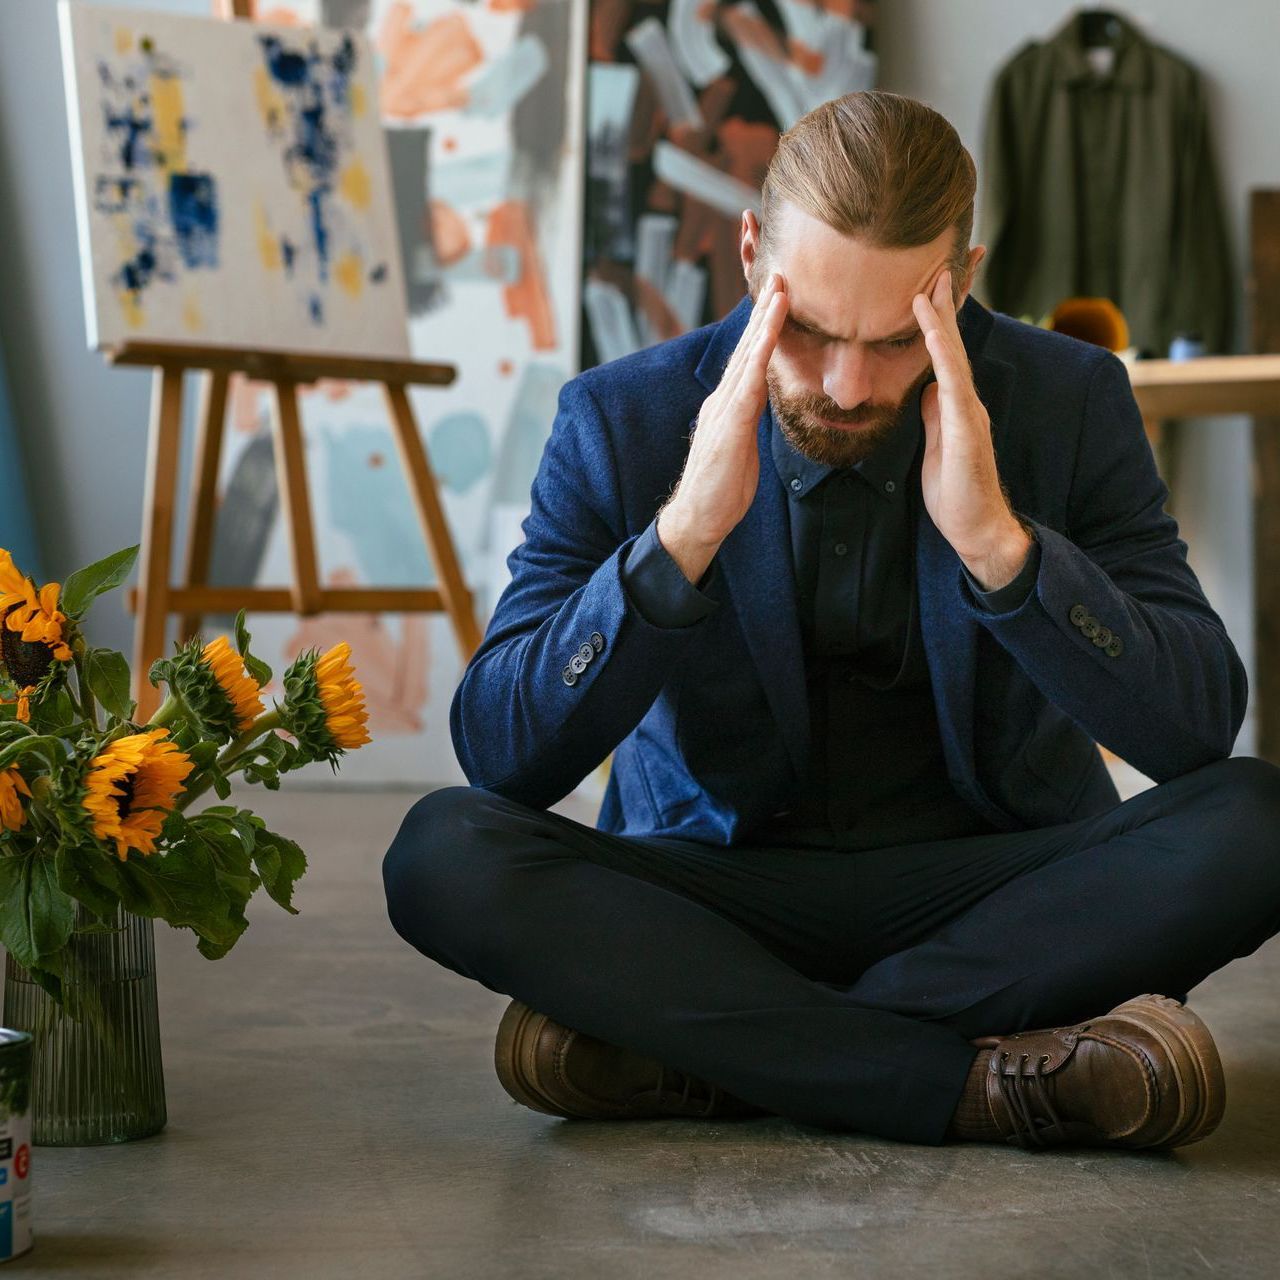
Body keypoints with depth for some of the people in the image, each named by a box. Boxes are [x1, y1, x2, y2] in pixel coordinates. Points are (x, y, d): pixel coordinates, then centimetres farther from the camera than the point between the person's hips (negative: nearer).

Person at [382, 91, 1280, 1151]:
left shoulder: (1069, 404, -7)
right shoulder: (626, 420, -8)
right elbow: (500, 755, -15)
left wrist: (996, 539, -29)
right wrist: (683, 534, -28)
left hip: (988, 891, 1)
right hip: (718, 889, 0)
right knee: (443, 852, -26)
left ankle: (697, 1053, -25)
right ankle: (984, 1083, -28)